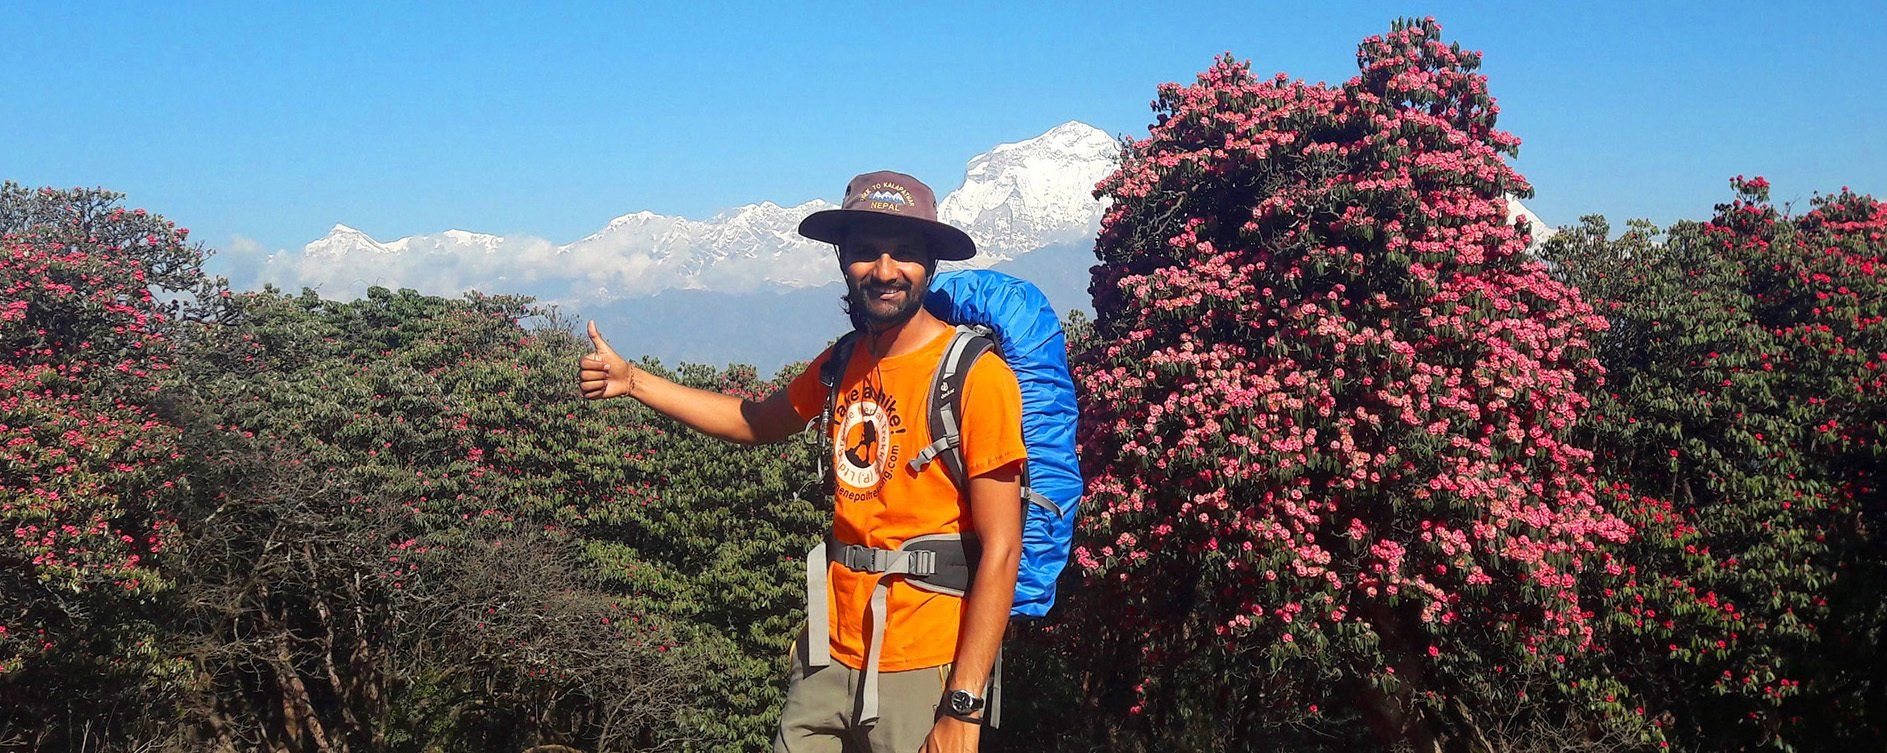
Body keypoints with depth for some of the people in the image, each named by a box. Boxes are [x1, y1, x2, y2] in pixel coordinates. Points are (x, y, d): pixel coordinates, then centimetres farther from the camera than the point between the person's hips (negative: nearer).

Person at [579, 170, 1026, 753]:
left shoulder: (976, 376, -14)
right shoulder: (843, 364, 6)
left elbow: (1000, 550, -17)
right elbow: (759, 421, 25)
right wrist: (632, 381, 20)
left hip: (923, 670, -6)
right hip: (831, 654, 6)